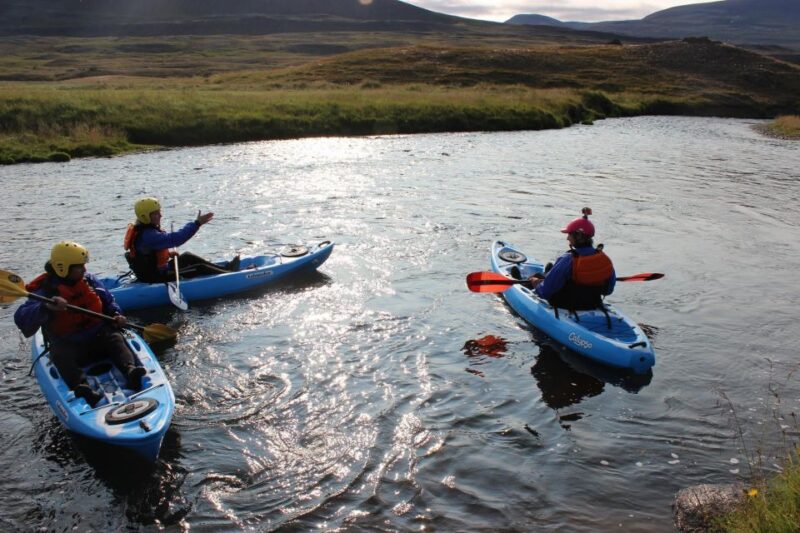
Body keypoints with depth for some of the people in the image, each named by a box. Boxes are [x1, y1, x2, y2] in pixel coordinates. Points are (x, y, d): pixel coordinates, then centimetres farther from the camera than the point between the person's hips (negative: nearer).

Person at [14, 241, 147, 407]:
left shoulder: (89, 280, 3)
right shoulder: (45, 291, -11)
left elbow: (108, 301, 16)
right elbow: (21, 319, -25)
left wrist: (117, 315, -6)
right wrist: (46, 308, -43)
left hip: (98, 337, 4)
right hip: (68, 346, -3)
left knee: (115, 338, -23)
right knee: (60, 354, -32)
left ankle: (130, 370, -45)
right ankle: (81, 387, -53)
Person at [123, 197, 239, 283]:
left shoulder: (138, 229, 5)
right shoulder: (148, 235, -29)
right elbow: (175, 238, -38)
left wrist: (167, 253, 8)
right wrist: (196, 223, -37)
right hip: (157, 277, -10)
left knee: (187, 257, 19)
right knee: (200, 268, -9)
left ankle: (224, 269, 24)